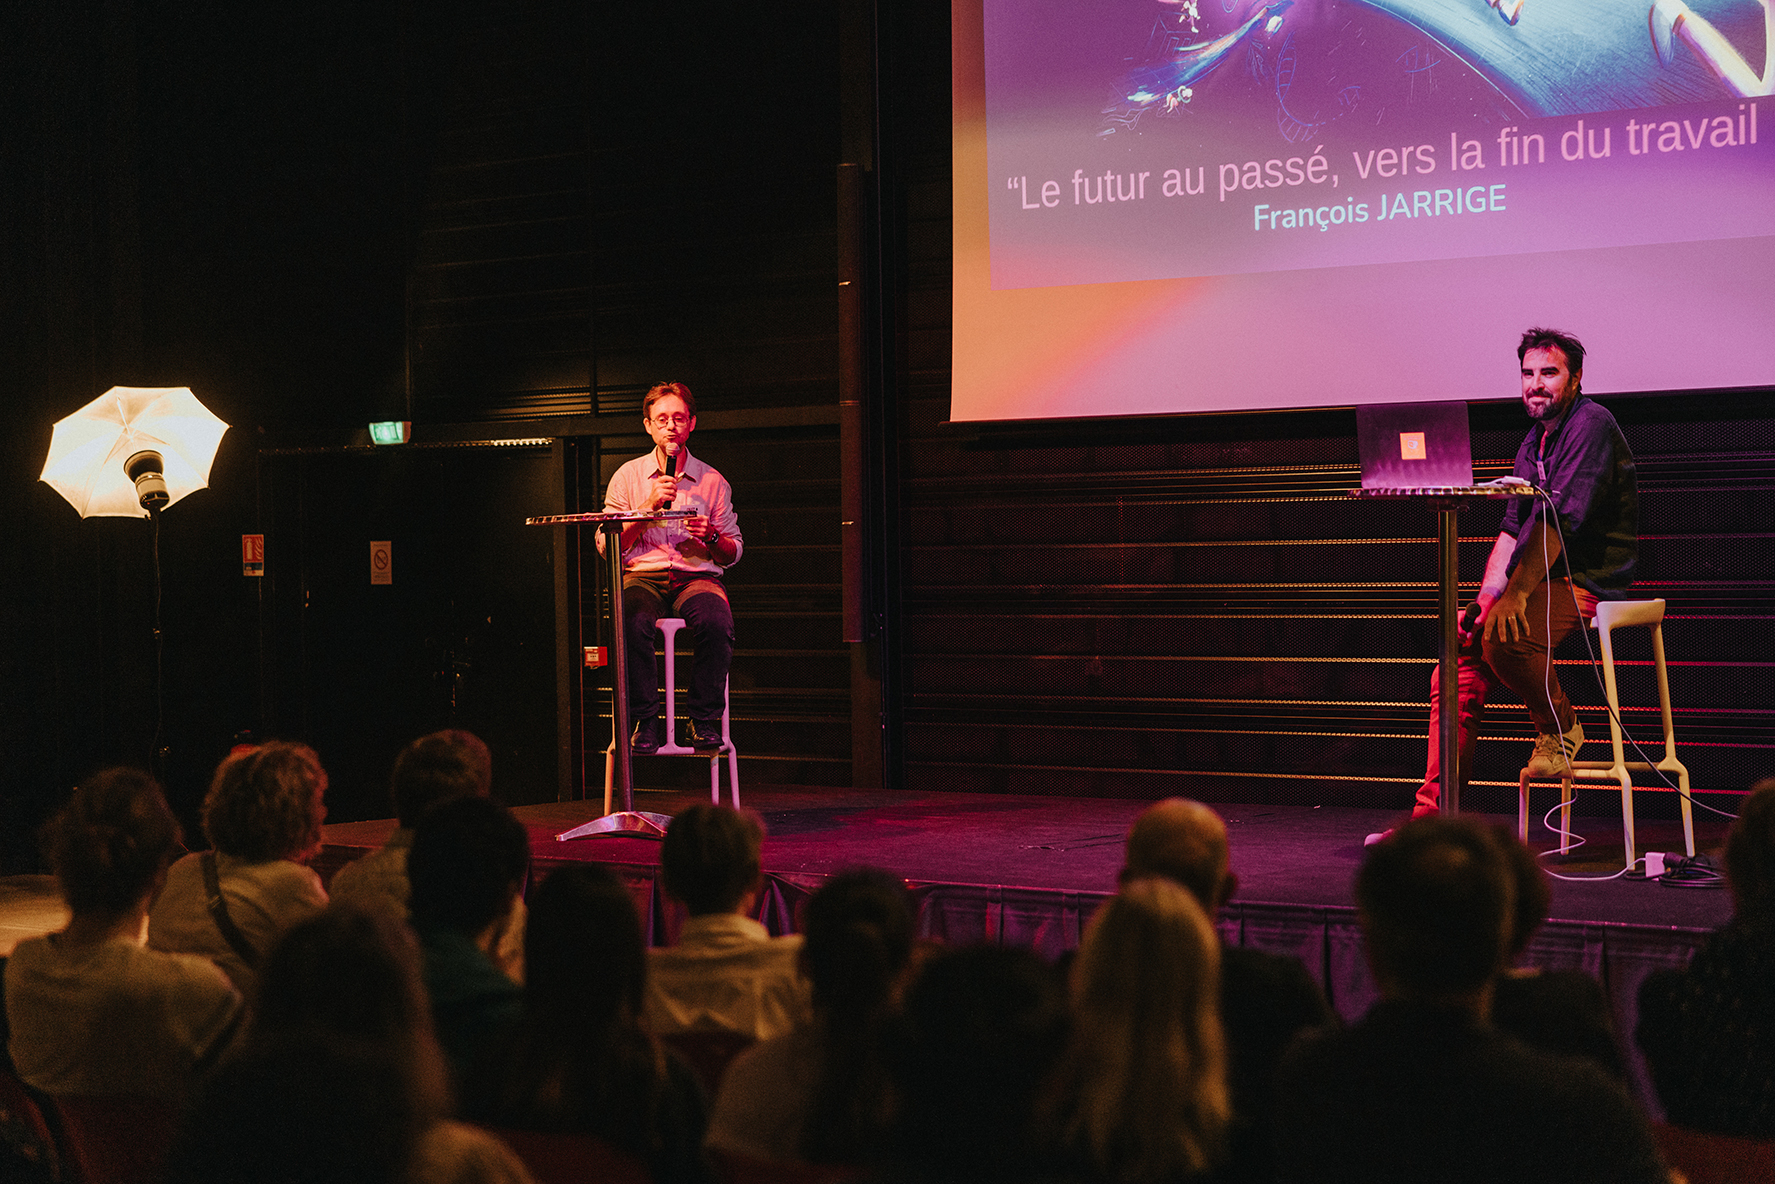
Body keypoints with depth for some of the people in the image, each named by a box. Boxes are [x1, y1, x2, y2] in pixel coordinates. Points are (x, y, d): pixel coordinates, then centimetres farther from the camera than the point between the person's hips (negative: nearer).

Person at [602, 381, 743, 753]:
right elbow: (606, 545, 5)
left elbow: (733, 553, 16)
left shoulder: (713, 481, 15)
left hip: (698, 574, 0)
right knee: (631, 623, -37)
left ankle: (704, 721, -20)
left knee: (716, 623, -36)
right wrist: (648, 507, -6)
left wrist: (712, 538, -7)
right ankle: (646, 722, -23)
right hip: (642, 574, 0)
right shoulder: (628, 477, 13)